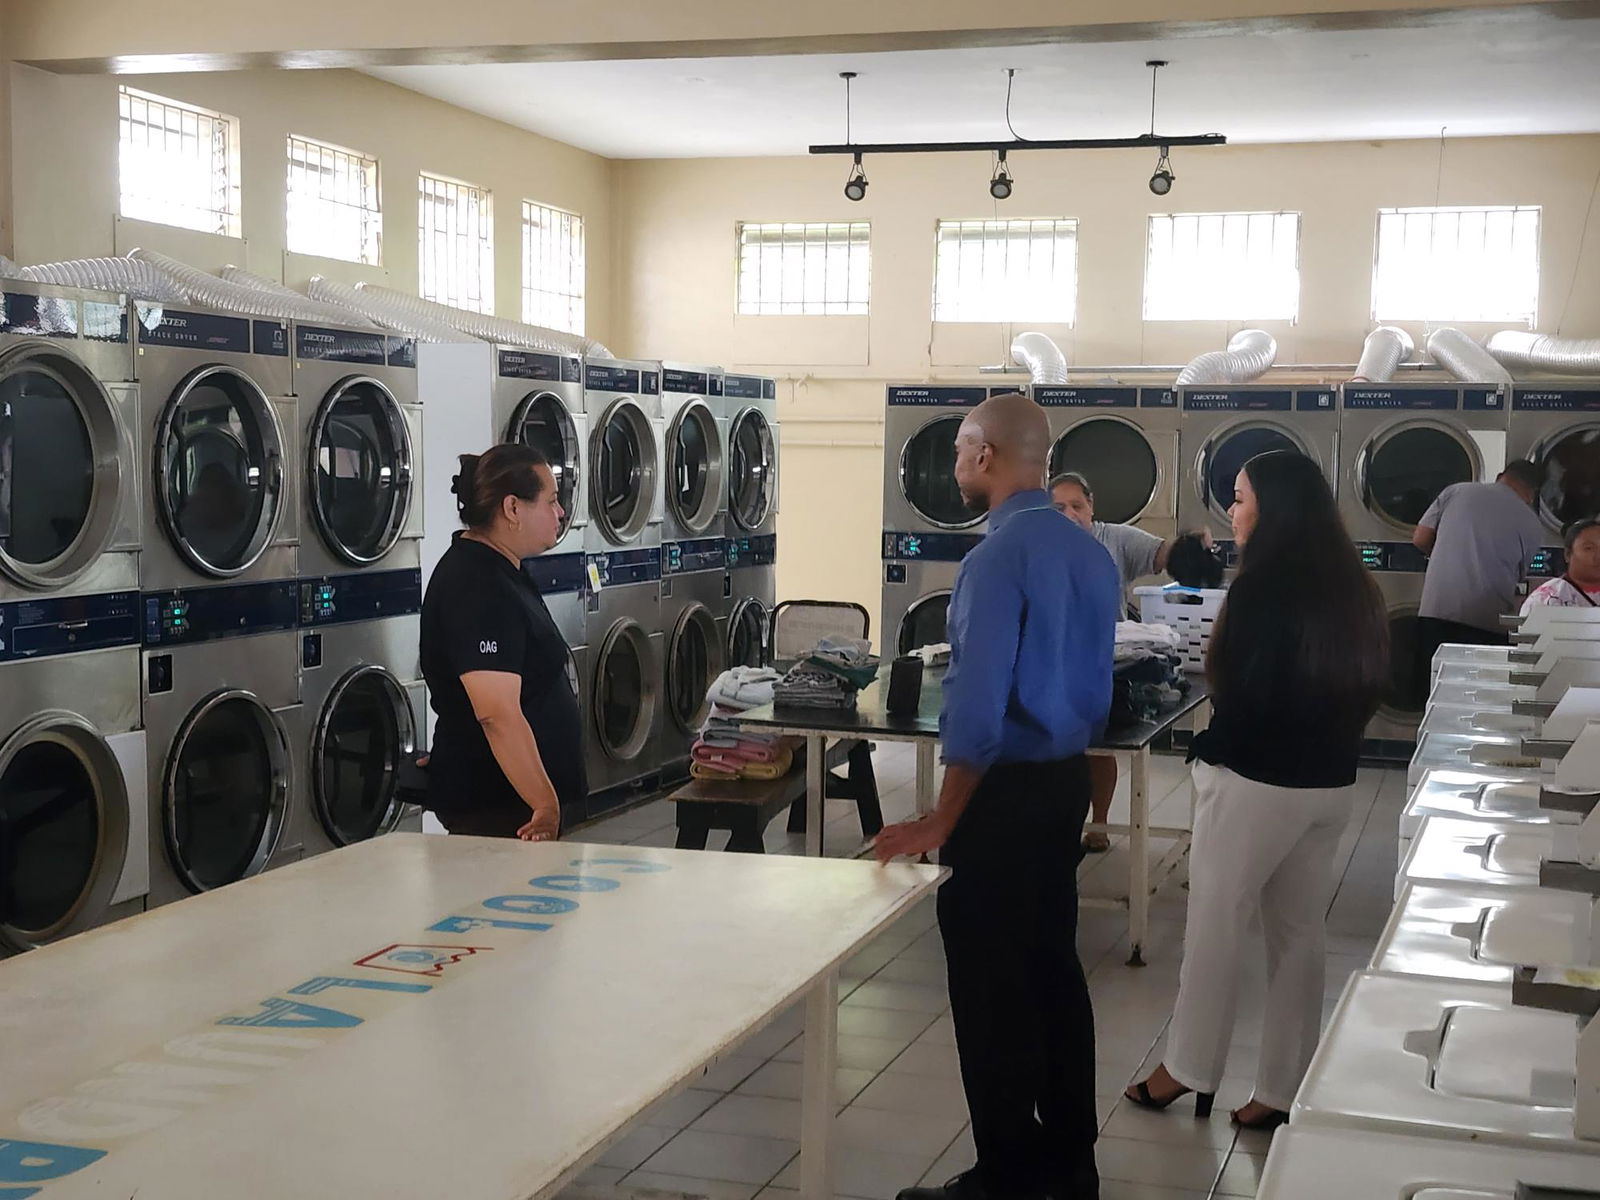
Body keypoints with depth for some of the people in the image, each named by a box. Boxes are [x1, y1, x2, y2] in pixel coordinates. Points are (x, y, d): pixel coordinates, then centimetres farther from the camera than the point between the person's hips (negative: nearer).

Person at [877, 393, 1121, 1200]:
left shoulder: (999, 555, -19)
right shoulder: (1089, 553, 7)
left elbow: (979, 705, -23)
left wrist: (942, 822, -16)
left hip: (1005, 788, -9)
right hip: (1068, 778, 9)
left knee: (992, 987, 2)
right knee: (1053, 968, 17)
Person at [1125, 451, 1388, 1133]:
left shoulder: (1264, 587, -17)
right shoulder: (1351, 586, 6)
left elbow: (1240, 692, -17)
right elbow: (1368, 686, 12)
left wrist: (1209, 750, -2)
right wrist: (1331, 744, 16)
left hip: (1255, 781, -7)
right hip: (1332, 785, 7)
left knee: (1215, 927, 7)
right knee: (1299, 934, 12)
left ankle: (1189, 1073, 17)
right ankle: (1283, 1091, 19)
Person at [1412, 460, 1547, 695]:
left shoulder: (1455, 491, 7)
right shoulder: (1532, 526, 3)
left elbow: (1420, 540, 8)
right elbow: (1520, 577, 11)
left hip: (1435, 612, 2)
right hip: (1489, 622, -2)